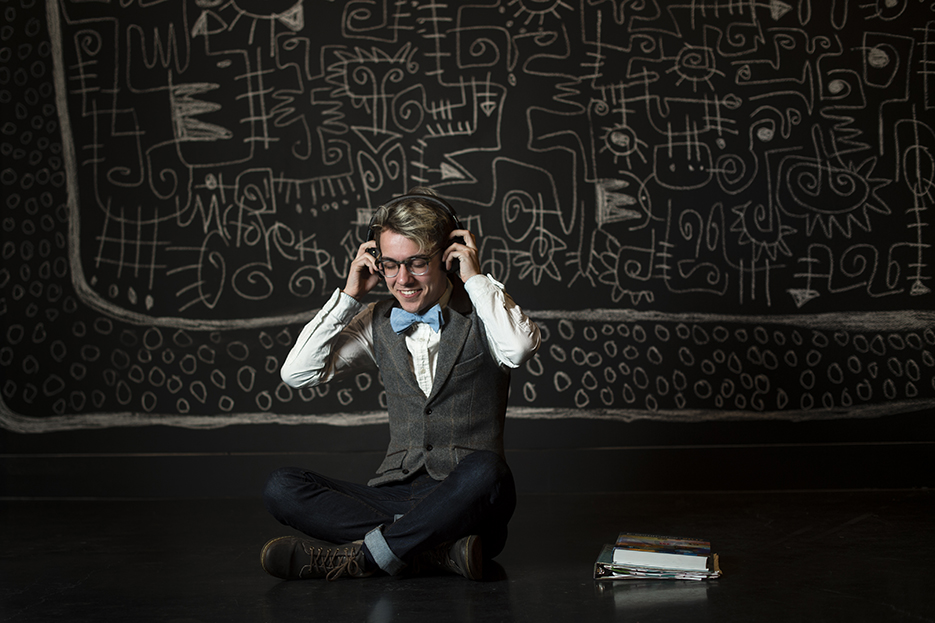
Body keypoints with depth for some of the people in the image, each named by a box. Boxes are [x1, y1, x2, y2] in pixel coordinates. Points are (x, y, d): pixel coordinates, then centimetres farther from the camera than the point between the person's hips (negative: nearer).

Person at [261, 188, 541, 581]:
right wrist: (349, 296, 2)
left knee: (485, 472, -39)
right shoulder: (377, 324, 13)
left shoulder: (480, 315, 1)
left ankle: (358, 557, -25)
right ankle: (440, 550, -28)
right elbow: (297, 373, 4)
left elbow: (520, 349, -23)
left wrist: (476, 278, -10)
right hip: (397, 494, 4)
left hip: (464, 502, -4)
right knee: (281, 488, -18)